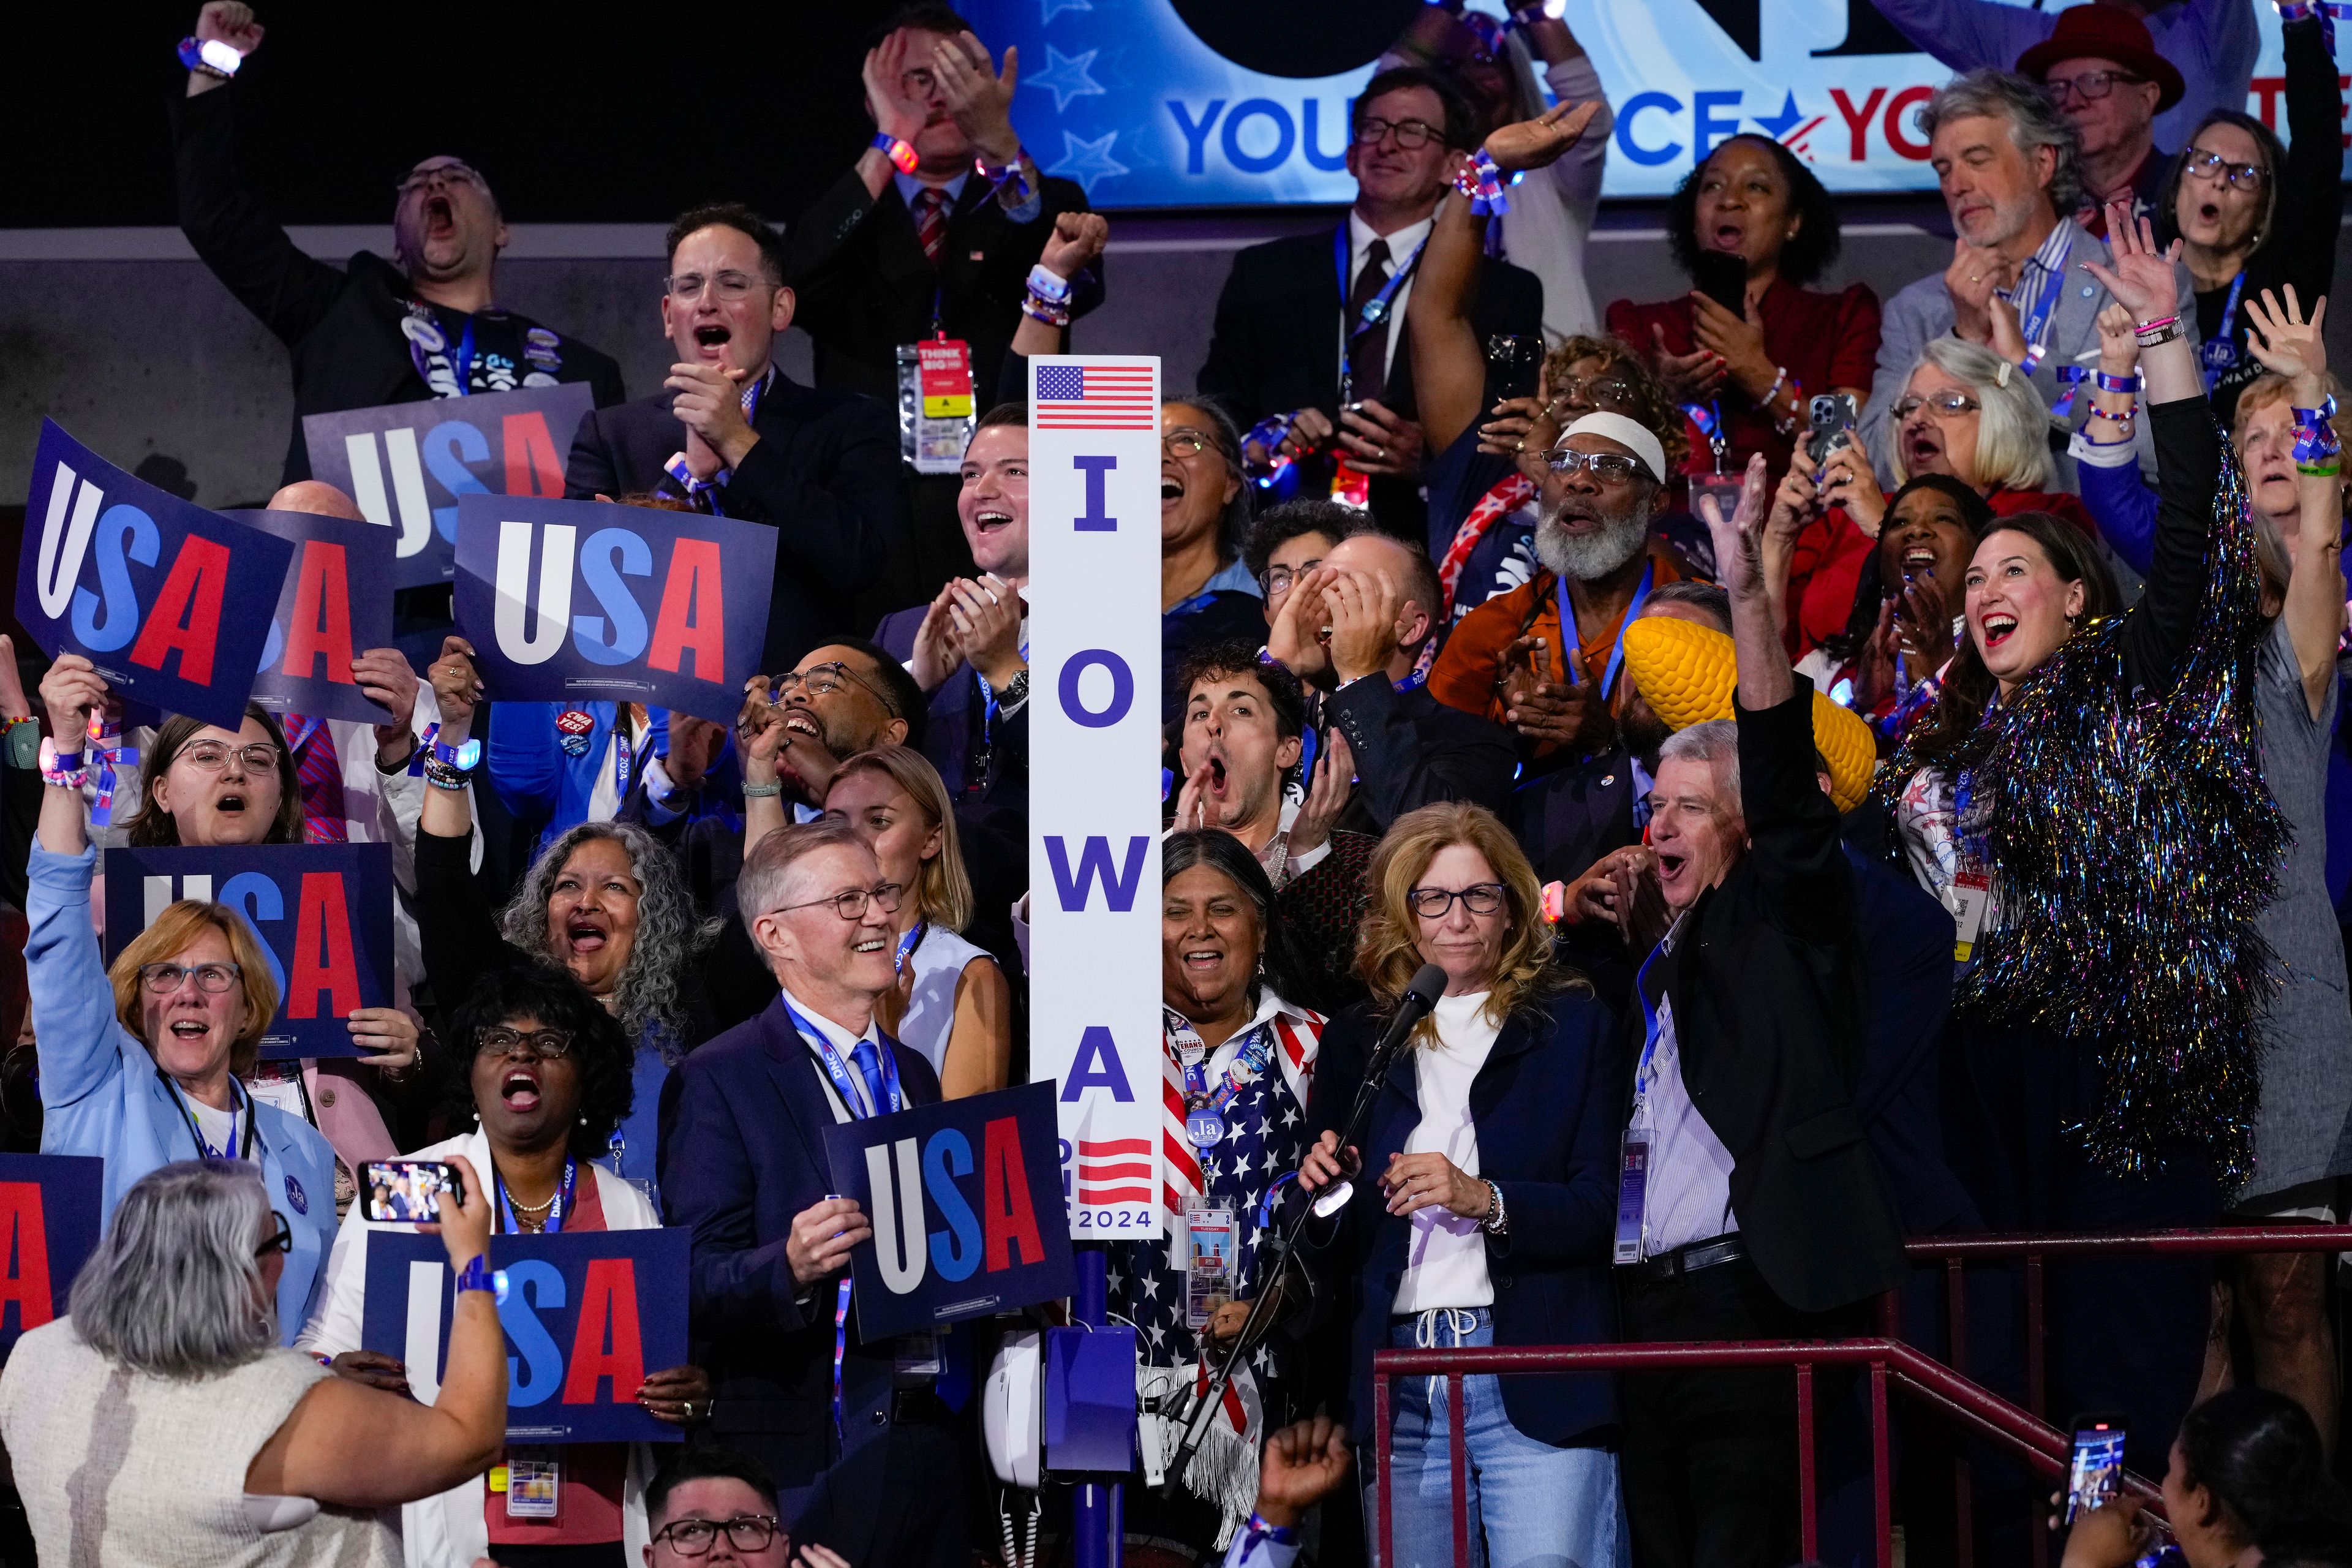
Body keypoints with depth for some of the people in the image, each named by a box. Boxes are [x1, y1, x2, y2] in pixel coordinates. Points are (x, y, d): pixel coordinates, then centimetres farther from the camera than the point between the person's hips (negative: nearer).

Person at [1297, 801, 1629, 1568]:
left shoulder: (1573, 1025, 7)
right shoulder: (1356, 1041, 16)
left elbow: (1603, 1207, -1)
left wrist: (1484, 1200, -16)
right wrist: (1323, 1194, -4)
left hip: (1538, 1386, -3)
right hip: (1399, 1388, 3)